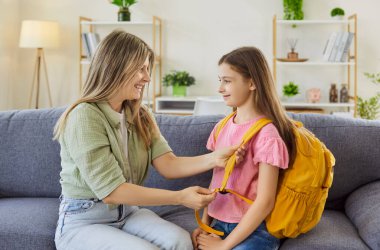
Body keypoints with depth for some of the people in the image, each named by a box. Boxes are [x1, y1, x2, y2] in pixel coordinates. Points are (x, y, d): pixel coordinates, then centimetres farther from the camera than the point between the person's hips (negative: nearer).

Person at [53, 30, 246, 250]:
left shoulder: (140, 116, 6)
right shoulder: (84, 117, -20)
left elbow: (168, 164, -7)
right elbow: (111, 191, -24)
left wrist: (214, 158, -23)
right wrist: (180, 197, -26)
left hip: (127, 212, 6)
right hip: (83, 223, -6)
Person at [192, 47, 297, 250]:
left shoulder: (266, 134, -16)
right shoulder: (222, 127, 5)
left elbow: (265, 202, -17)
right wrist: (204, 224, 1)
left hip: (253, 230, -5)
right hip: (220, 224, 5)